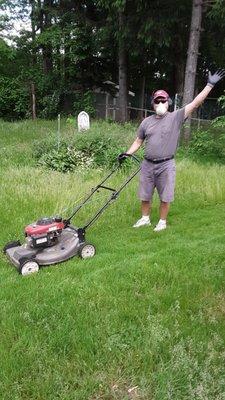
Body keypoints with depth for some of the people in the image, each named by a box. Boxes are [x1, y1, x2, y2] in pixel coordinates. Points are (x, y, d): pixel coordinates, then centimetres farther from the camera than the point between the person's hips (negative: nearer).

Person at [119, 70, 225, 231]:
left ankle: (162, 221, 25)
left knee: (165, 197, 6)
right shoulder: (147, 121, 6)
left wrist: (210, 84, -15)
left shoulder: (176, 117, -4)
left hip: (166, 165, -3)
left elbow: (195, 103, -10)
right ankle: (145, 218, 32)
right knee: (145, 196, 12)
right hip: (147, 164, 3)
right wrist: (127, 154, 1)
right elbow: (138, 141, 13)